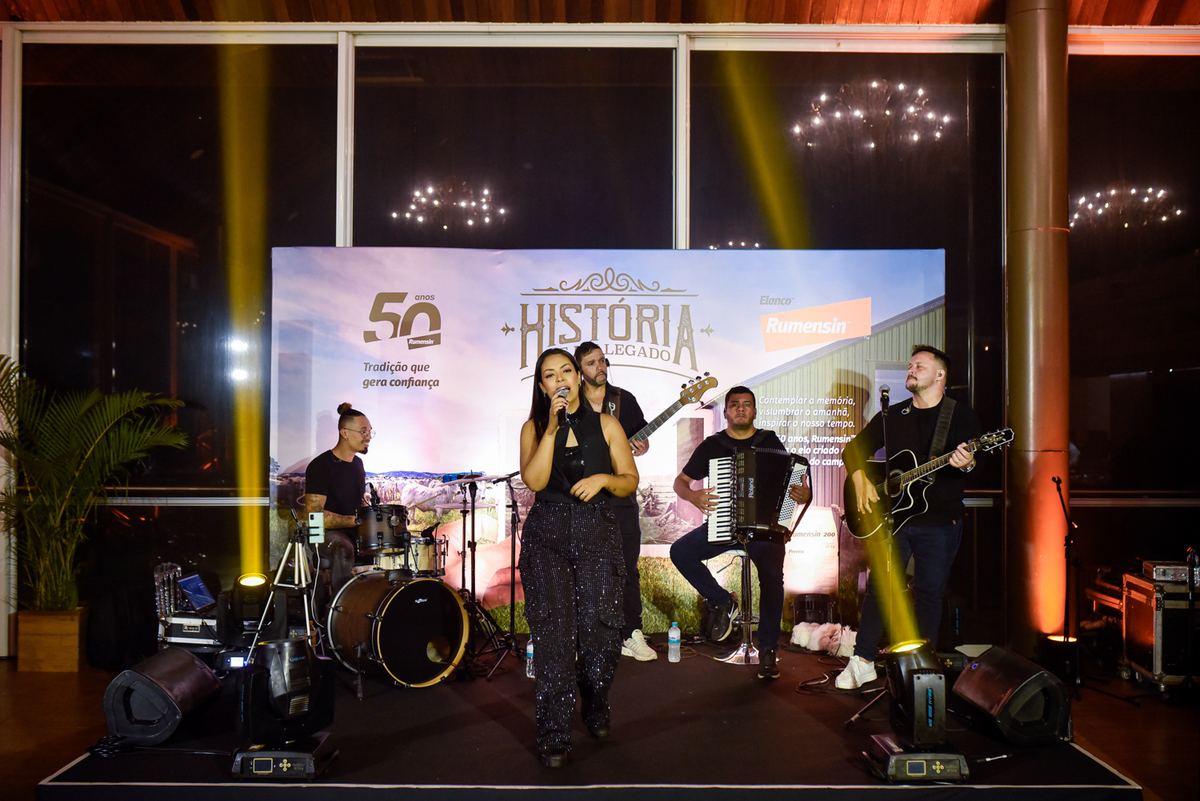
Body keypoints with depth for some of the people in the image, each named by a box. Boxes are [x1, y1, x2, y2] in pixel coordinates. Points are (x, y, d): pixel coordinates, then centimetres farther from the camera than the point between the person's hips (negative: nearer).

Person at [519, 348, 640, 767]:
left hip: (597, 535, 0)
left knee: (598, 628, -3)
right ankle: (554, 736, 2)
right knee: (553, 633, -5)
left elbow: (631, 481, 10)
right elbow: (534, 480, -8)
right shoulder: (533, 428, 8)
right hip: (546, 536, 0)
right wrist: (553, 427, -12)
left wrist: (603, 479, -9)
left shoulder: (605, 424, 9)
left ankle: (596, 711, 24)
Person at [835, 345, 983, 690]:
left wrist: (966, 463, -33)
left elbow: (976, 460, -9)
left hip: (939, 521, -2)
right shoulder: (893, 415, 12)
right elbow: (854, 448, 15)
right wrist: (861, 481, -2)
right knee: (879, 587, 1)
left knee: (929, 593, 4)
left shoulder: (961, 415, 2)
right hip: (893, 517, 3)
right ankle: (863, 662, 7)